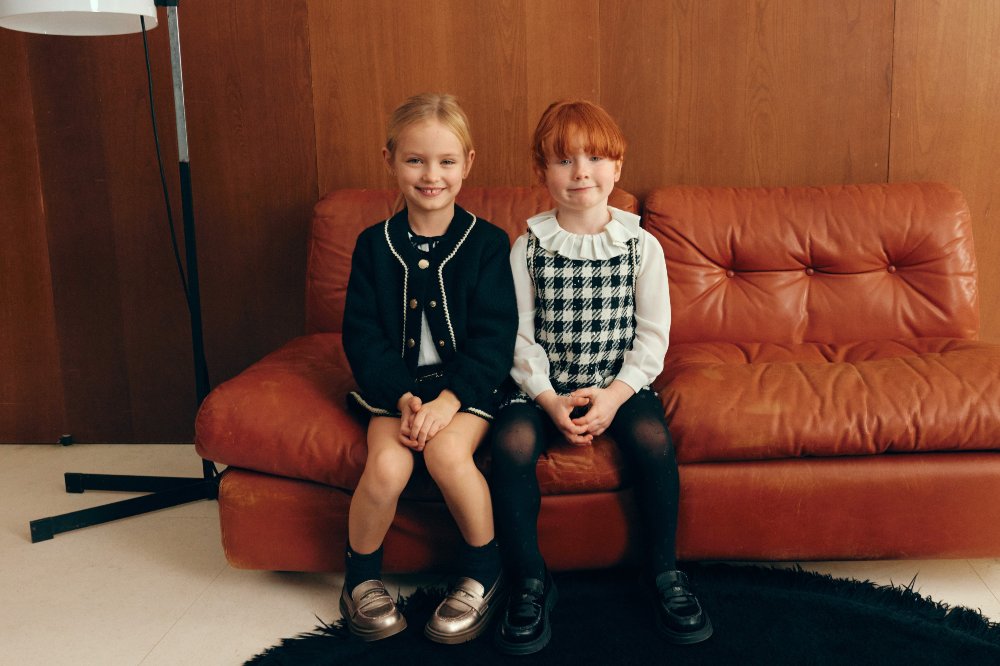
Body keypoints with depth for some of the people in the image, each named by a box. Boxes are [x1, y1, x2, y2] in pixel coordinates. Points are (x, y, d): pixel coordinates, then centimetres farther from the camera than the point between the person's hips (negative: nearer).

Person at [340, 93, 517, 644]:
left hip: (467, 384, -1)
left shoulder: (487, 242, -1)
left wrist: (448, 398, -20)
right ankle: (361, 579, 6)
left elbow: (495, 336, -7)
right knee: (386, 466, -24)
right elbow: (362, 335, 0)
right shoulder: (374, 244, 4)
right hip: (396, 385, 2)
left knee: (448, 454, -30)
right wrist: (403, 397, -15)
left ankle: (484, 573, -3)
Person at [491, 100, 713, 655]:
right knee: (512, 443, -28)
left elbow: (653, 334, -1)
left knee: (653, 438, -29)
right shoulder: (528, 249, 1)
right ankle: (530, 581, -11)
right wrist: (548, 399, -16)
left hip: (621, 383, 0)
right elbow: (519, 336, -2)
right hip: (545, 385, 0)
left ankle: (664, 570, -6)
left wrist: (616, 393, -16)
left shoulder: (642, 245, 2)